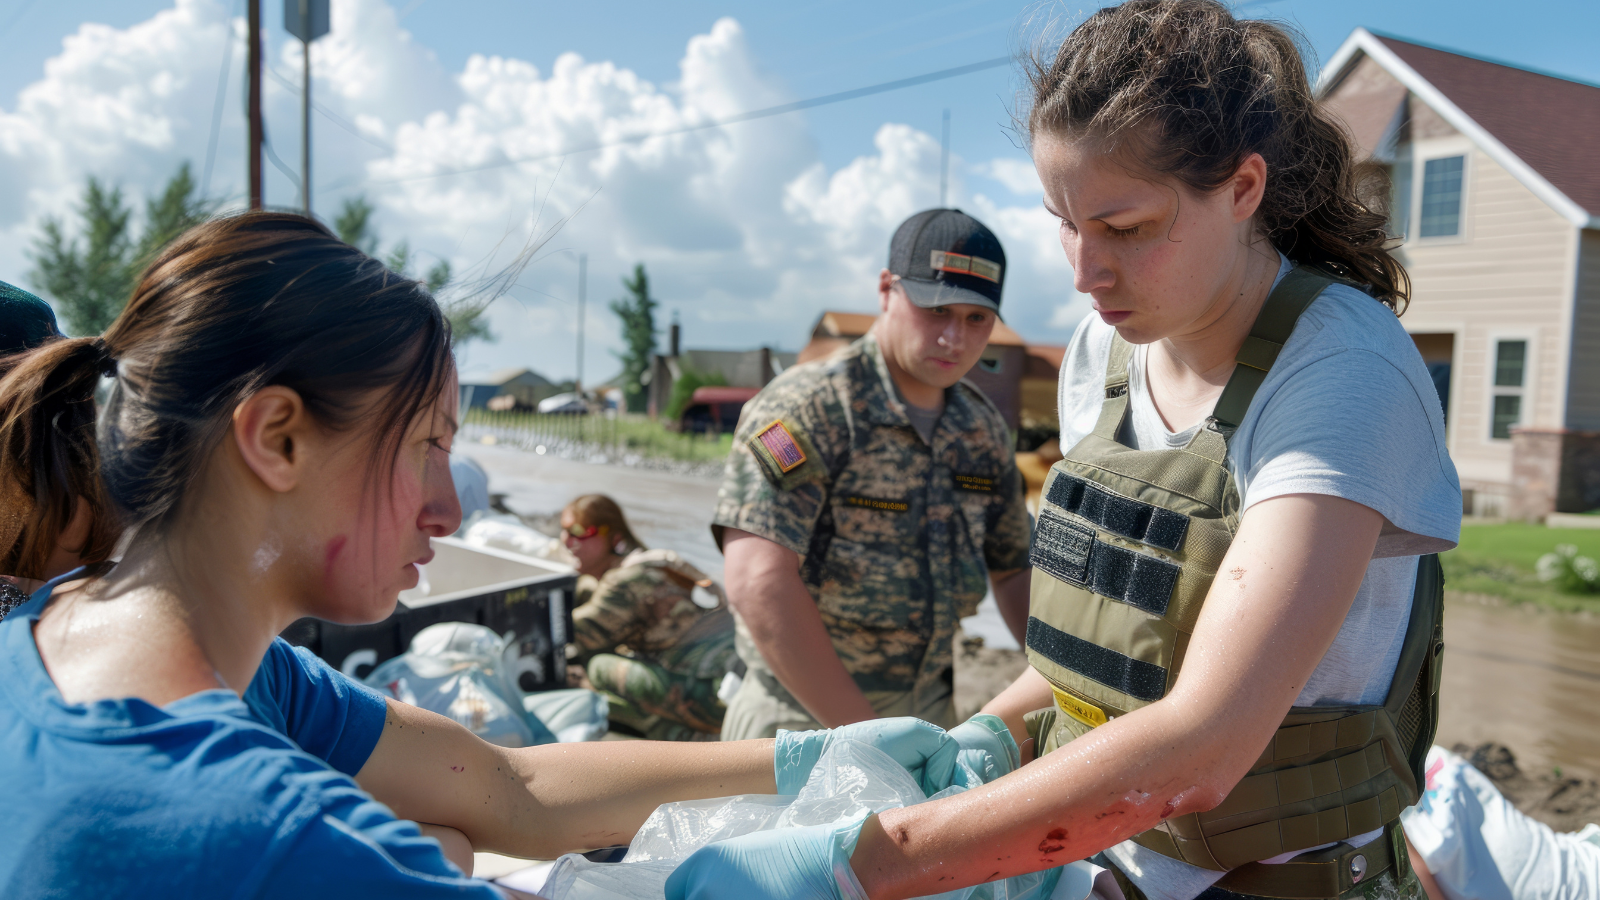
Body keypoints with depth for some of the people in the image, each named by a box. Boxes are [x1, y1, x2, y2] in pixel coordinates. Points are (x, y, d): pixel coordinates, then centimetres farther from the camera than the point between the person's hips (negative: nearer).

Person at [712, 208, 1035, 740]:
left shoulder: (984, 430, 4)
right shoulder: (808, 405, -18)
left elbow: (1012, 570, 15)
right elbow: (758, 584, -29)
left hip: (928, 712, 6)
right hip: (806, 714, -6)